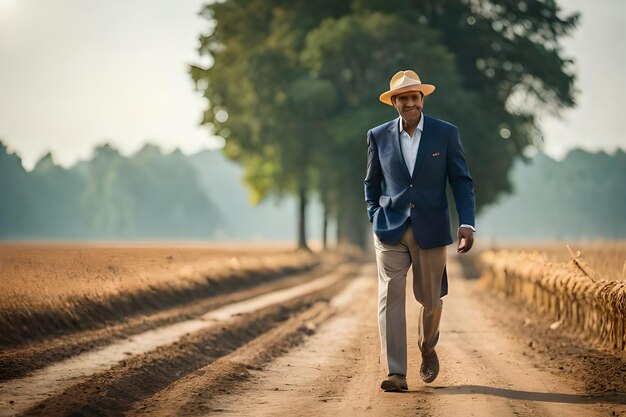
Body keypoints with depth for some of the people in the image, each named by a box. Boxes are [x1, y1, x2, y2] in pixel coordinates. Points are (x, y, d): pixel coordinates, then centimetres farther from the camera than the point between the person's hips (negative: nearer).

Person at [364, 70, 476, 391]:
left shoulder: (446, 133, 0)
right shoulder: (379, 136, 4)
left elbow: (461, 181, -1)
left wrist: (467, 223, -11)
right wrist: (375, 218, 4)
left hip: (431, 230, 0)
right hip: (390, 231, 1)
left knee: (430, 298, 9)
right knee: (390, 297, -9)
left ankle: (427, 347, 40)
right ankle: (395, 373, -10)